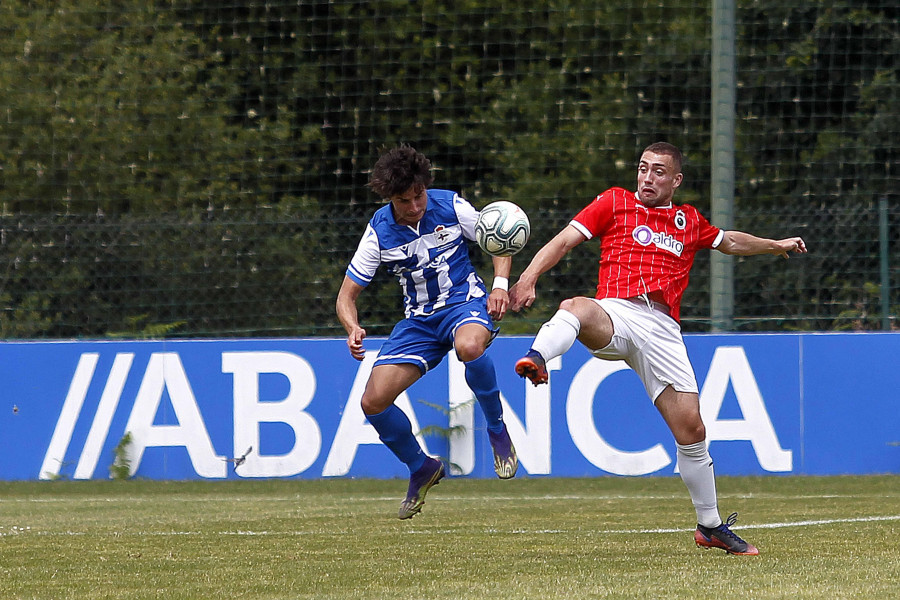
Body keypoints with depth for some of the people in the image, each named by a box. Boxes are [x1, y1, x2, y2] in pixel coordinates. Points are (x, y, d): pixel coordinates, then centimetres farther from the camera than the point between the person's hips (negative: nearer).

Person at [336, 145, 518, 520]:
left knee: (469, 346, -41)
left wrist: (500, 286, -13)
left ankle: (497, 430, -15)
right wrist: (353, 328, -26)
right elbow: (347, 295, -4)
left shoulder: (451, 207, -10)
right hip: (419, 319, 3)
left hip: (465, 302, -3)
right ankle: (422, 469, 14)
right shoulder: (379, 233, -8)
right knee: (374, 401, -13)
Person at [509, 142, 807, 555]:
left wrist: (777, 246, 45)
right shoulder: (614, 203, 13)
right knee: (574, 308, -40)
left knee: (691, 430, -2)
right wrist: (528, 278, -10)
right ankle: (536, 360, -70)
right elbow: (563, 242, 4)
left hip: (662, 330, 3)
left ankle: (711, 526, 13)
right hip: (615, 315, -3)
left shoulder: (689, 221, 23)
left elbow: (729, 242, 44)